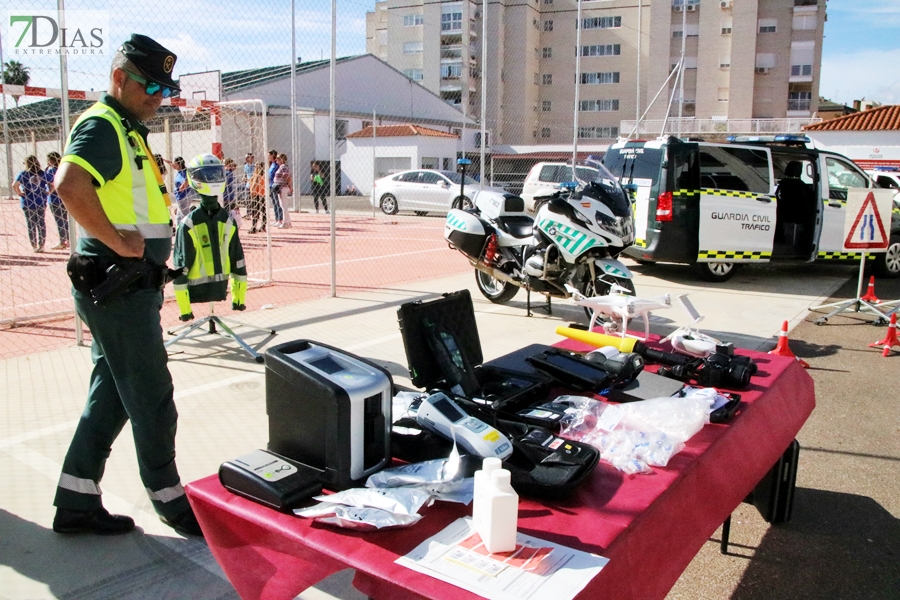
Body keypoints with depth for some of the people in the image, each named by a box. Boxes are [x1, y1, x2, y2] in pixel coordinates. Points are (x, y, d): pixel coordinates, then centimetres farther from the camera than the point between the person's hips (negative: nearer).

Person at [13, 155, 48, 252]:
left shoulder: (23, 174, -6)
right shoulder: (43, 174, -2)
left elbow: (14, 185, -17)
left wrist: (19, 193, -2)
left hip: (27, 203, -1)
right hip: (41, 203, 1)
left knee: (31, 225, 7)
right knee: (41, 224, 8)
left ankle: (34, 246, 9)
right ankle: (41, 246, 10)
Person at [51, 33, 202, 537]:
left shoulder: (128, 131, 18)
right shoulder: (102, 126, -13)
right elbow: (69, 184, -32)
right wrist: (117, 240, -25)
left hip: (133, 288, 10)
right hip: (119, 287, -10)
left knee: (112, 395, 15)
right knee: (152, 397, 1)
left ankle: (77, 502, 26)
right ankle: (170, 500, 16)